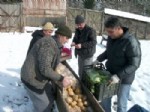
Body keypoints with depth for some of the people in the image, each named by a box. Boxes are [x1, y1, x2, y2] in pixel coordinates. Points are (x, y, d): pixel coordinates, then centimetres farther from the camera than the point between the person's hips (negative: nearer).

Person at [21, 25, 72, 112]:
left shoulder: (54, 44, 9)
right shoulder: (48, 44, -25)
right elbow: (45, 69, -30)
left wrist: (55, 80, 8)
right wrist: (61, 78, -25)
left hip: (39, 77, 10)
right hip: (33, 79, -10)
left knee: (50, 99, 20)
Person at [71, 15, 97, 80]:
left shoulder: (90, 31, -16)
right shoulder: (77, 30, 7)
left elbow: (93, 42, -23)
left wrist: (82, 45, -29)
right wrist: (74, 42, -3)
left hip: (87, 55, -8)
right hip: (80, 54, 8)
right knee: (80, 72, 19)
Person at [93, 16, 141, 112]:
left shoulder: (131, 42, -24)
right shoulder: (111, 37, -2)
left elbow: (134, 64, -23)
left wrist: (119, 75, -30)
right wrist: (99, 59, 3)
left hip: (124, 79, -6)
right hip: (110, 73, 7)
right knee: (104, 98, 19)